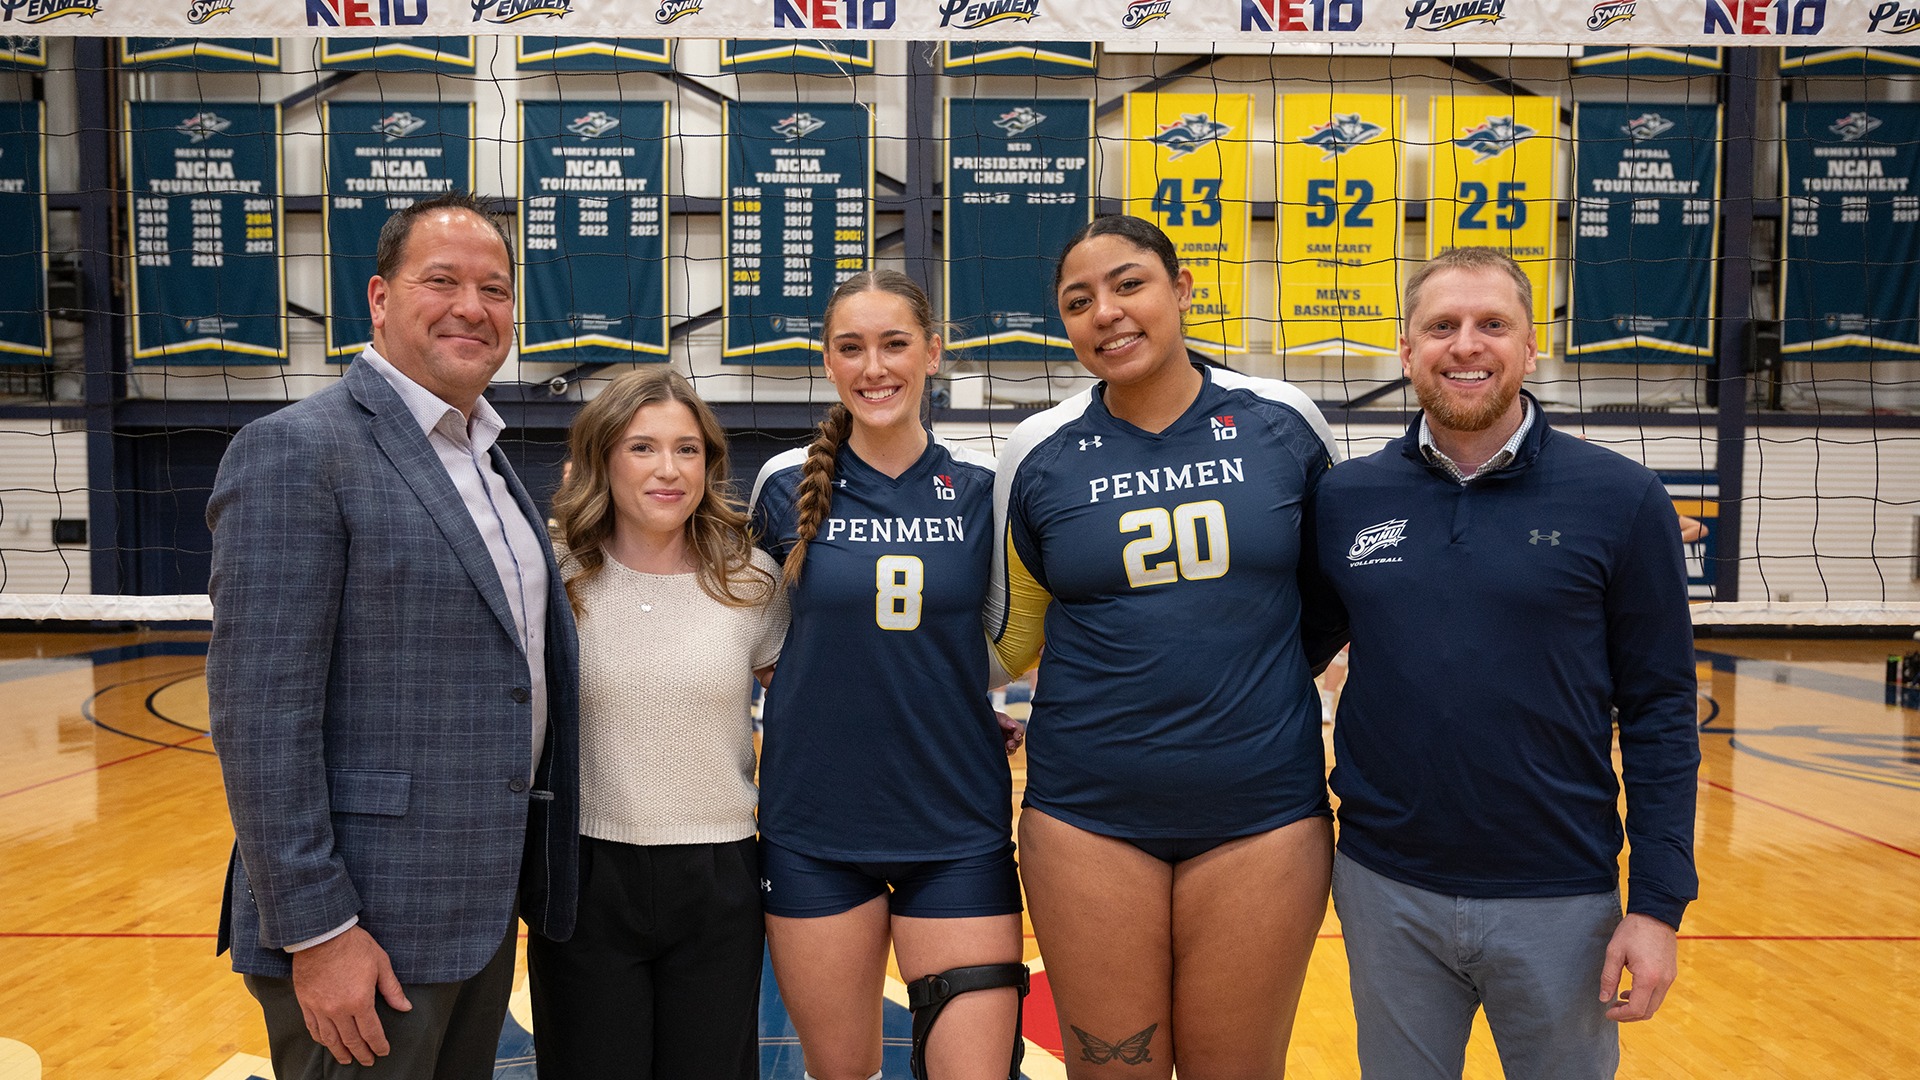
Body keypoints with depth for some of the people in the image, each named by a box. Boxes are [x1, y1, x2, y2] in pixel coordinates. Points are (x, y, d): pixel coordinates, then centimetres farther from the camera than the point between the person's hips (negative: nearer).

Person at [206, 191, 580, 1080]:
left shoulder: (487, 458, 12)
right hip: (369, 923, -8)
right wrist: (317, 932, -19)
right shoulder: (295, 452, -14)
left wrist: (522, 880, 14)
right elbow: (259, 715, -18)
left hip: (483, 906, 8)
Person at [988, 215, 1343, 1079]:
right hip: (1089, 817, 0)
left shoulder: (1283, 424, -1)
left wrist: (1275, 674, 9)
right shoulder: (1039, 455, -1)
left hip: (1261, 814, 0)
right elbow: (1011, 635, 12)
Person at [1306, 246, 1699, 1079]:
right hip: (1384, 888, 2)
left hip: (1560, 899, -1)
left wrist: (1658, 902, -6)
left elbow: (1659, 711, -4)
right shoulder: (1343, 499, -1)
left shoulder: (1622, 500, -6)